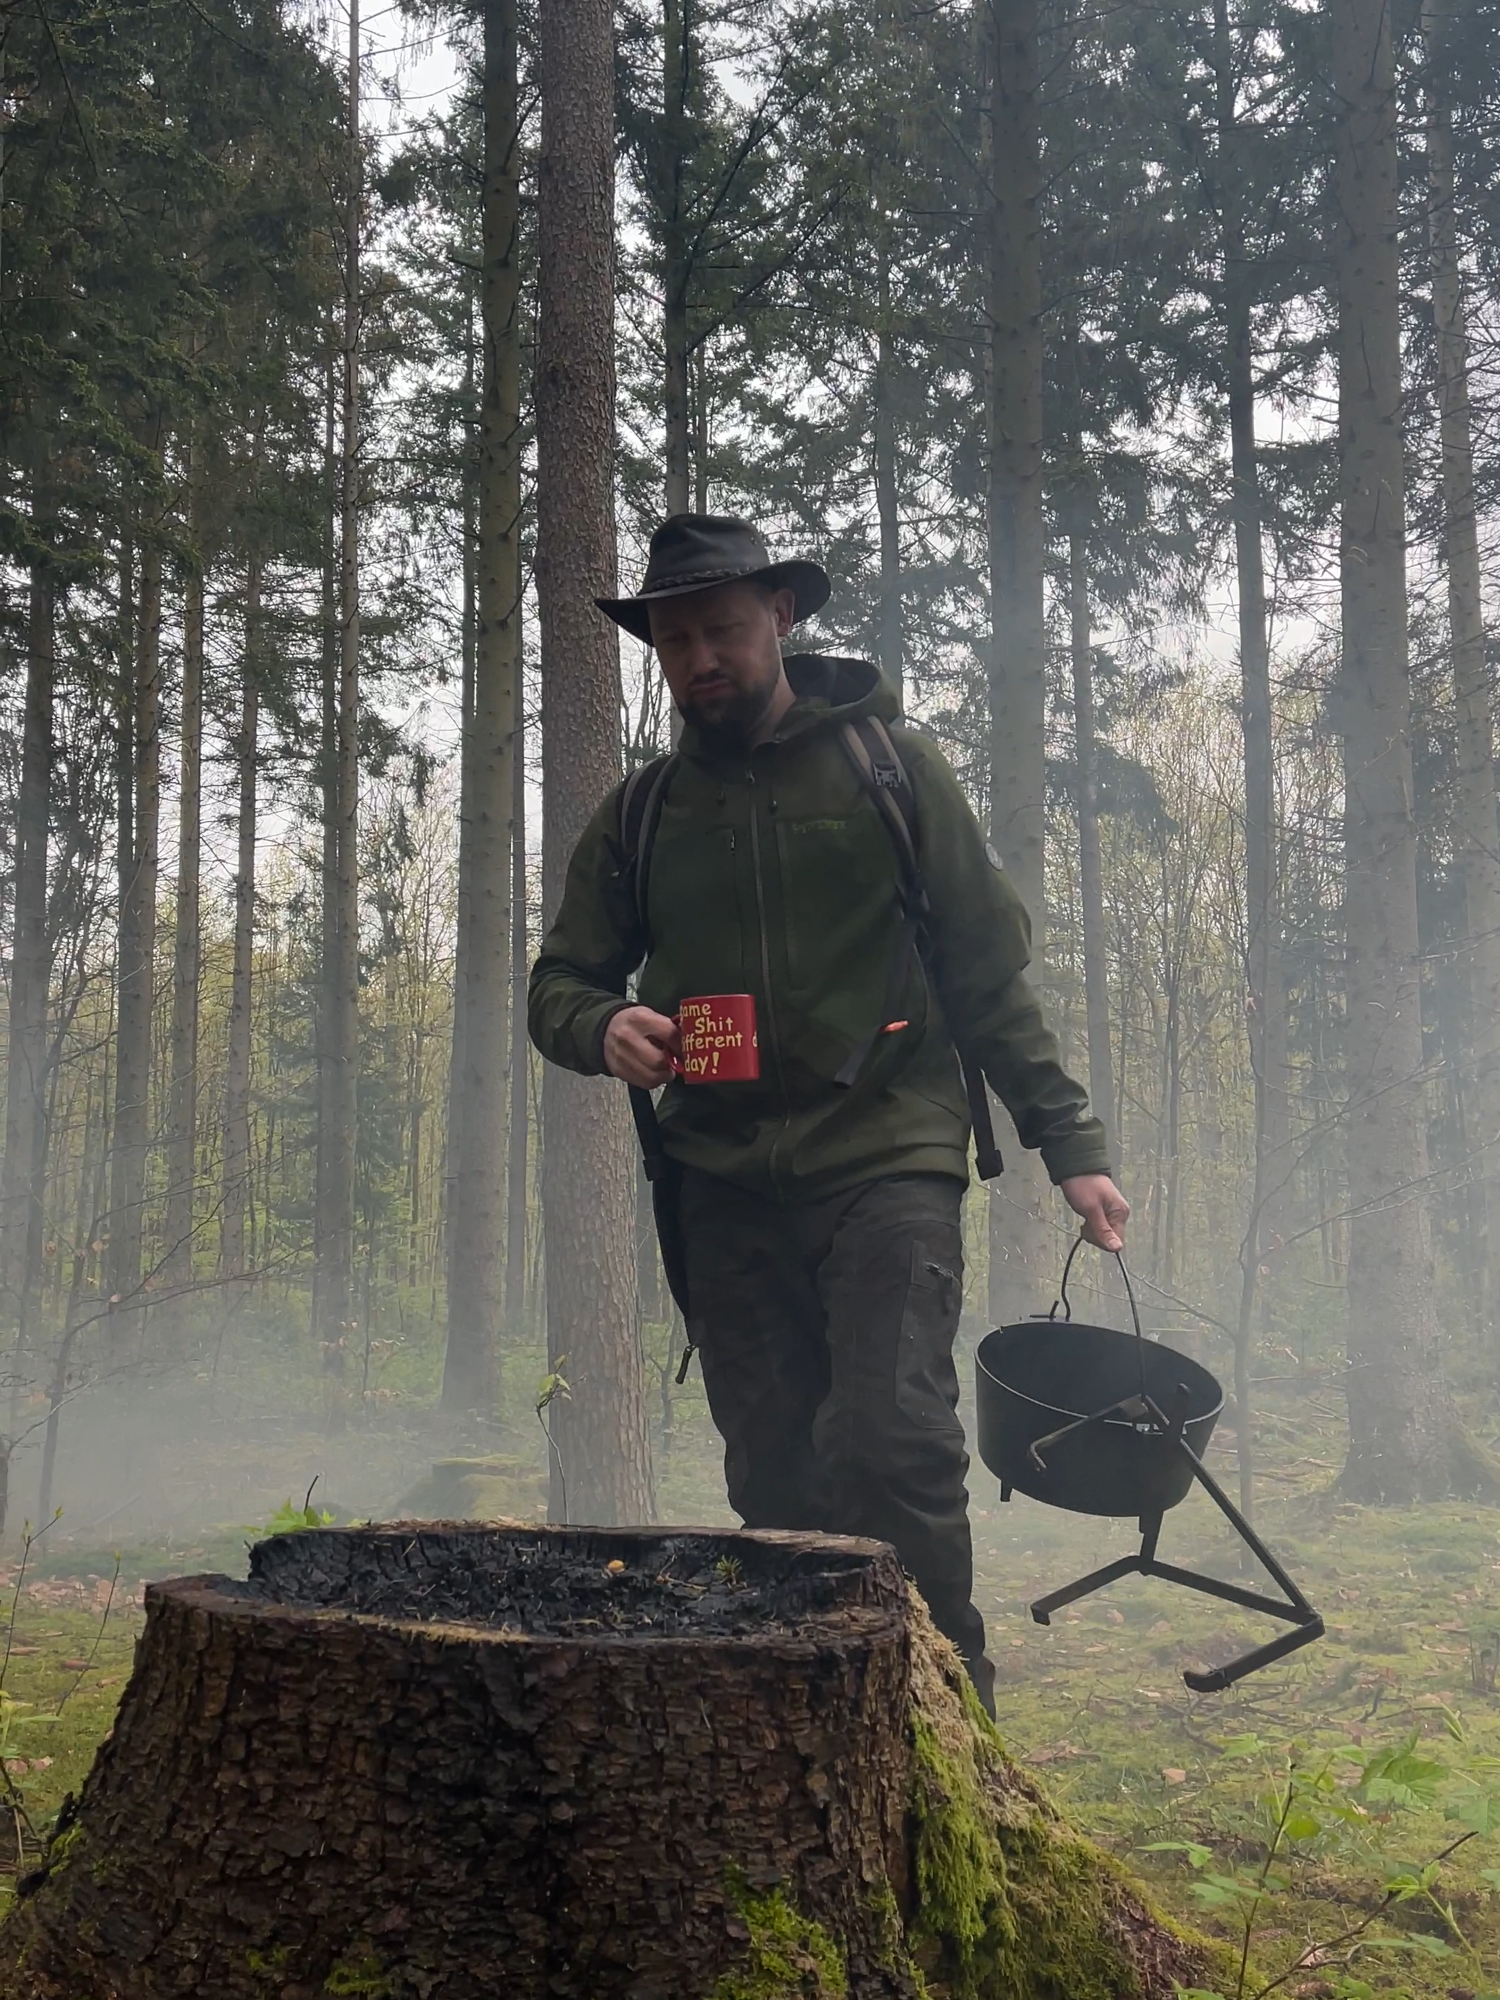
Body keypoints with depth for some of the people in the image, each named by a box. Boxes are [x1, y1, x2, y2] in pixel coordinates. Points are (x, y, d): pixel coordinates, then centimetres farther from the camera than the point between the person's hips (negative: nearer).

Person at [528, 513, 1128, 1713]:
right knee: (777, 1486, 5)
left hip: (886, 1160, -3)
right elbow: (560, 985, 17)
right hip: (727, 1186, 4)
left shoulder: (890, 766, 5)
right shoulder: (640, 815, 13)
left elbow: (990, 972, 4)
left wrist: (1069, 1141, -3)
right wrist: (605, 1028, -8)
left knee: (892, 1441, -19)